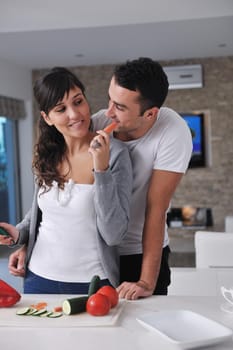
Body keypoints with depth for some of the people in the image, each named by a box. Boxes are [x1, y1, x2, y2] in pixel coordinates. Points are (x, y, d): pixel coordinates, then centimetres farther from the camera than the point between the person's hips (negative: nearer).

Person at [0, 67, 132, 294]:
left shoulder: (114, 153, -15)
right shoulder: (45, 155, -1)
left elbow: (113, 235, -19)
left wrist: (102, 169, -26)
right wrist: (20, 233, -2)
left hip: (92, 283, -4)